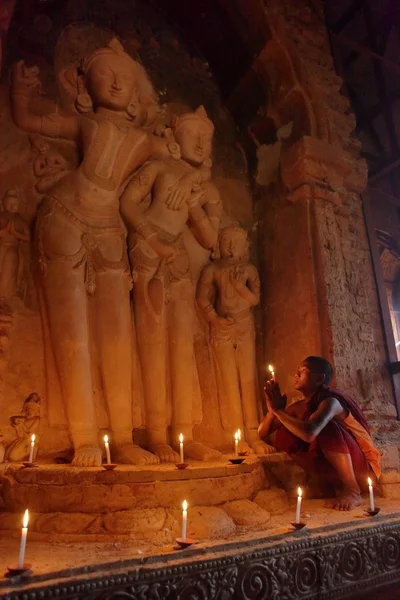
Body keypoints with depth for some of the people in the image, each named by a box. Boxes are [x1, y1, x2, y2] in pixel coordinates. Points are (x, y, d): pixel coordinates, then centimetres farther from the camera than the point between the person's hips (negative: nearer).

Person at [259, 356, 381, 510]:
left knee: (326, 427, -33)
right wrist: (273, 409, -19)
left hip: (360, 468, -7)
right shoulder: (299, 407, 0)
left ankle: (352, 490, -15)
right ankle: (340, 486, -3)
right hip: (335, 471, 7)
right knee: (283, 436, -11)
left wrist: (278, 410, -30)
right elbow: (263, 433, -1)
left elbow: (309, 433, -42)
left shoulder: (330, 401, -22)